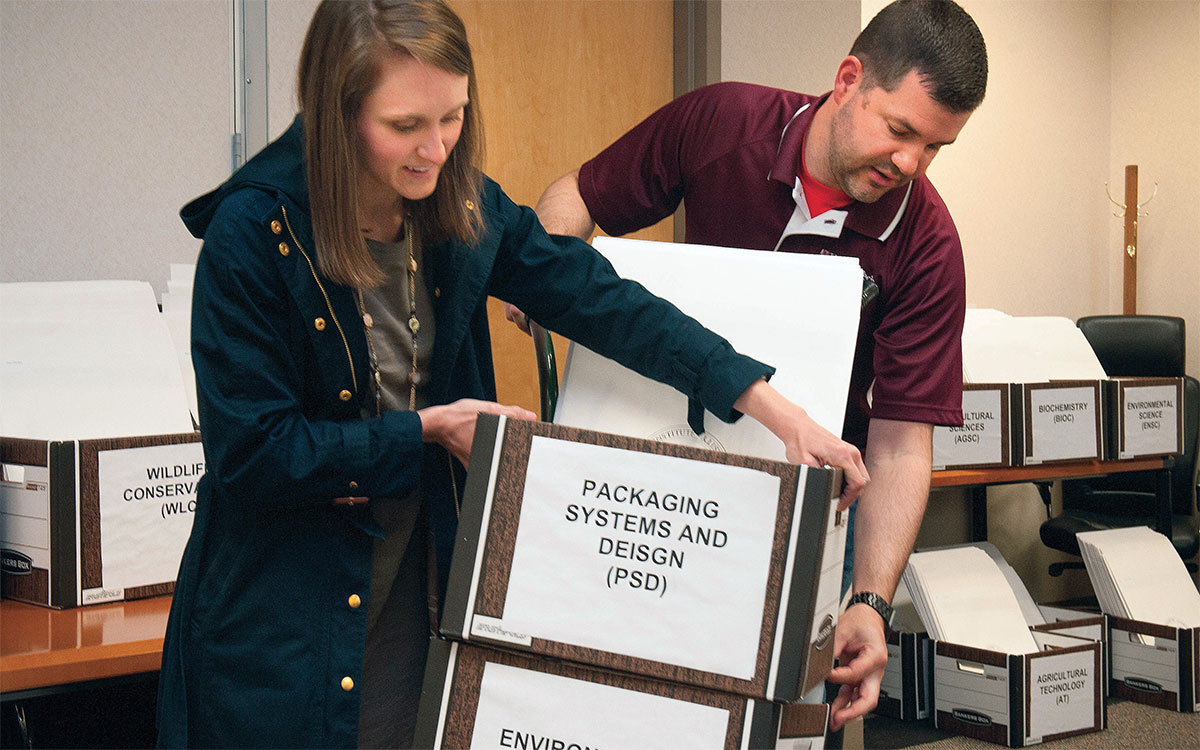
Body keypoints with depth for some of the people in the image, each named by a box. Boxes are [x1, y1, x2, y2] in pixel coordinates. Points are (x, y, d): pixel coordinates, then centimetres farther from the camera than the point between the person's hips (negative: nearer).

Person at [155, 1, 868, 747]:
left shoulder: (464, 208, -1)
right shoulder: (255, 233, -17)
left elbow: (600, 300, -2)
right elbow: (250, 453, -16)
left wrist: (779, 412, -8)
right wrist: (428, 429, -14)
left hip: (417, 594, 4)